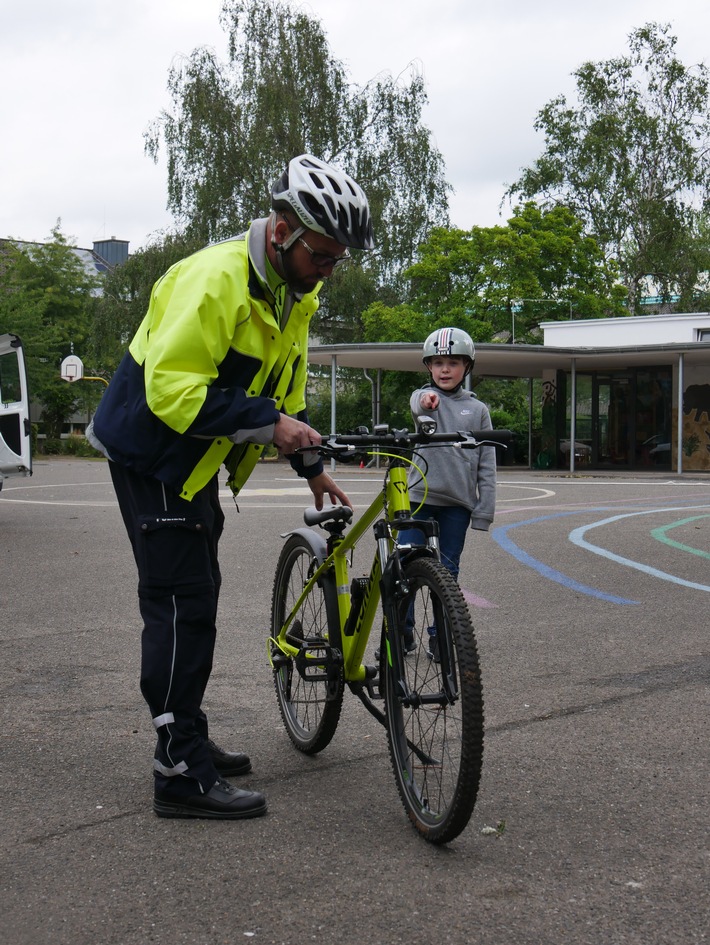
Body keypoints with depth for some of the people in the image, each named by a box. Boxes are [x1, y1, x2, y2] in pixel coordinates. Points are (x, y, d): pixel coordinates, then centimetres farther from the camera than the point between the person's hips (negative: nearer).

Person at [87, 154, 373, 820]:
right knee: (182, 602, -12)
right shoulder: (215, 278, -27)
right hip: (150, 450, -10)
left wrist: (310, 466, 13)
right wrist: (267, 422, -34)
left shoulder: (295, 294, 4)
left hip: (196, 459, 10)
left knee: (195, 599, 15)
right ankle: (181, 776, -7)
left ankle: (185, 740, 28)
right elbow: (172, 388, -33)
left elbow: (286, 389, 17)